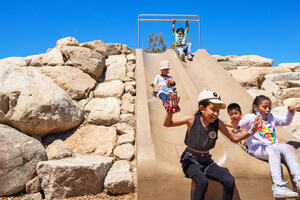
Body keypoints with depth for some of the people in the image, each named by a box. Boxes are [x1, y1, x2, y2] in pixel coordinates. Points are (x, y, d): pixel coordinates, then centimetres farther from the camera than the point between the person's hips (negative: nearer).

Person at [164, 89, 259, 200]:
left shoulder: (218, 123, -5)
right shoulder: (192, 120, -13)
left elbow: (235, 138, -1)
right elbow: (167, 124, -13)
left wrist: (250, 132, -17)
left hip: (206, 161, 4)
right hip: (190, 160, -4)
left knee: (230, 181, -16)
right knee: (202, 182, -33)